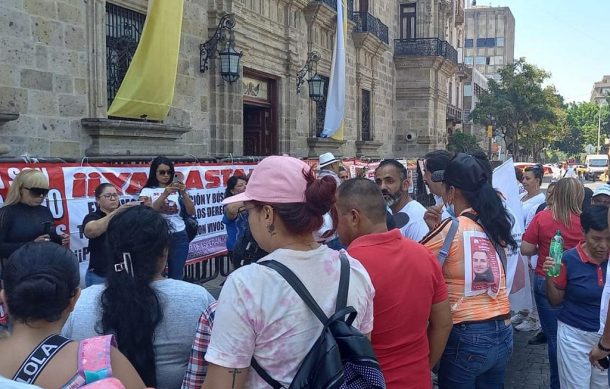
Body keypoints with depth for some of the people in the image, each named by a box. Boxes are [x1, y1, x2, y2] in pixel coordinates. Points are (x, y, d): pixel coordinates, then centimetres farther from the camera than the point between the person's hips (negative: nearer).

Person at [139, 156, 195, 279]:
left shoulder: (177, 190, 9)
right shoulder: (147, 191, 2)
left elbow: (191, 212, -1)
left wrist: (183, 193, -16)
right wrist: (164, 194, -26)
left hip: (179, 237, 2)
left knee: (176, 277, 6)